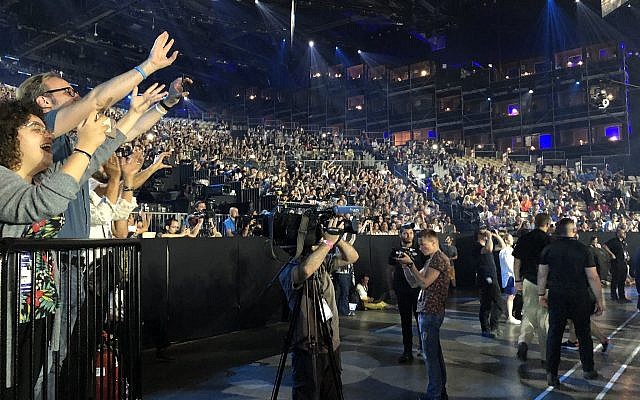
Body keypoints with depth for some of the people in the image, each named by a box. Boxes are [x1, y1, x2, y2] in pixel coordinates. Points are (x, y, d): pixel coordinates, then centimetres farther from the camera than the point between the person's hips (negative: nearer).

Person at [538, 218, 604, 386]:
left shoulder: (548, 249, -3)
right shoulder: (584, 250, -7)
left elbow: (542, 274, 1)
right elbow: (593, 278, -7)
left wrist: (541, 294, 11)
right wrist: (599, 300, 1)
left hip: (556, 297, 1)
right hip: (580, 297, -1)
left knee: (554, 334, 5)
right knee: (583, 334, 16)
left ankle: (551, 374, 5)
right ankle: (588, 370, 30)